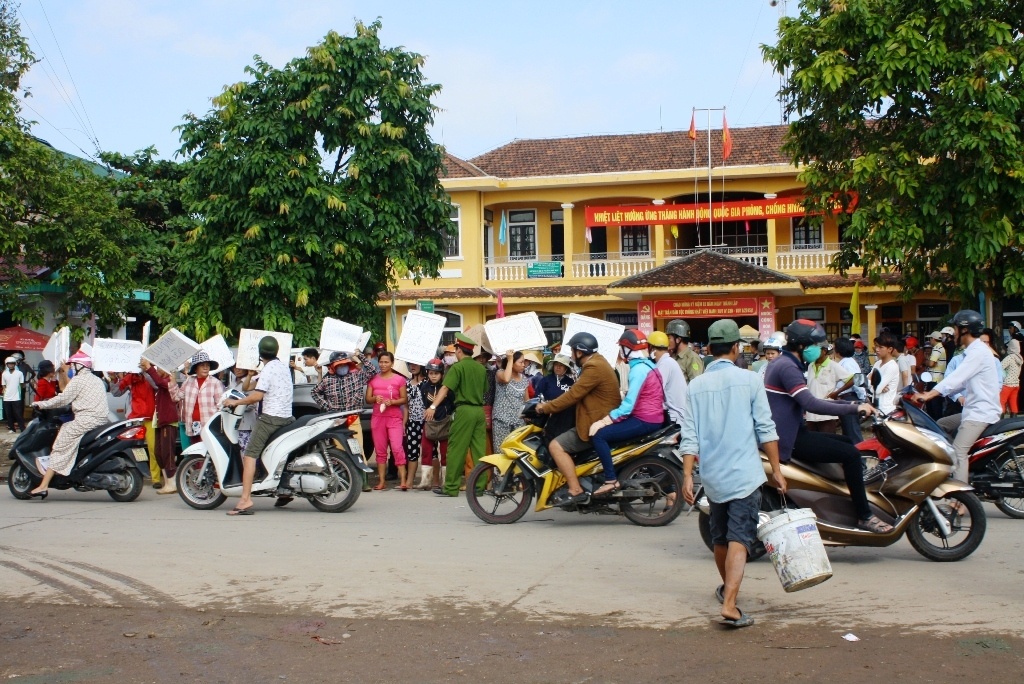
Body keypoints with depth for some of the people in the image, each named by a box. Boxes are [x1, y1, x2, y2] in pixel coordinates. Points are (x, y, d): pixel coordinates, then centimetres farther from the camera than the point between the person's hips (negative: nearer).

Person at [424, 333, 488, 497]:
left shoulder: (458, 367, -6)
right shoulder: (481, 368, 12)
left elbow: (445, 387, -17)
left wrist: (433, 406, -23)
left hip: (464, 410, -6)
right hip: (480, 410, 6)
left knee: (456, 450, -1)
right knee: (479, 450, 7)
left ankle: (451, 487, 1)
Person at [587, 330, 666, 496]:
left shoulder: (638, 369, -18)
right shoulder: (645, 364, 11)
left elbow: (628, 406, -24)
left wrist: (603, 421, -23)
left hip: (644, 421, -10)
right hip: (651, 417, 10)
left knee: (599, 435, -16)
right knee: (607, 430, 24)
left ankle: (611, 480, -13)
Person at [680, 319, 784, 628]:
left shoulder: (696, 385, 2)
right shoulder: (749, 380, -5)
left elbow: (690, 436, -1)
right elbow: (766, 429, -6)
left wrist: (687, 476, 1)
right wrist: (777, 470, 0)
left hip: (712, 476, 4)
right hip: (745, 474, -4)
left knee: (719, 538, 20)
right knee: (739, 540, -7)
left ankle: (727, 588, 41)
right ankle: (730, 605, -19)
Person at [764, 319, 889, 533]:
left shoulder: (783, 363, 16)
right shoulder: (787, 367, -17)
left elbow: (807, 401, 20)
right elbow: (810, 404, -29)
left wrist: (850, 403, 13)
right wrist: (855, 408, -24)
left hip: (791, 432, 11)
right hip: (789, 439, -11)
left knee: (847, 443, 19)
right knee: (851, 454, -14)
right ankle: (864, 516, -6)